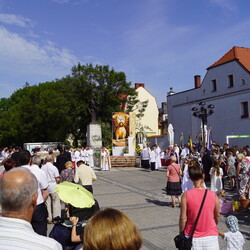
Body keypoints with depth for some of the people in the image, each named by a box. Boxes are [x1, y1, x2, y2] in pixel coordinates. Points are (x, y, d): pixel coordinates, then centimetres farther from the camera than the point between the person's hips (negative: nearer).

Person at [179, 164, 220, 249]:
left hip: (192, 237, -1)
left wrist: (181, 232, 6)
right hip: (210, 236, 1)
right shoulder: (213, 195, -10)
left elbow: (183, 218, -11)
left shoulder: (186, 195, -15)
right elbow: (217, 216, 4)